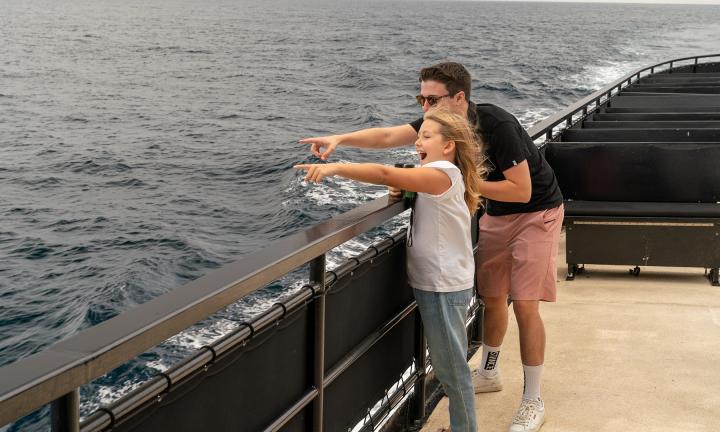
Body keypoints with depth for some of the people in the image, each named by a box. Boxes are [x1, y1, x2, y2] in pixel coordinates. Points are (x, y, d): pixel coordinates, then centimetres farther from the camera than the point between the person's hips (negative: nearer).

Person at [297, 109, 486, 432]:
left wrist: (335, 168, -36)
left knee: (451, 365, 3)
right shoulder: (439, 174, 11)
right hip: (432, 281, 9)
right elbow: (396, 181, 13)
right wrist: (402, 187, -11)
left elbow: (386, 175, -30)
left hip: (445, 286, -9)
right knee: (445, 363, 18)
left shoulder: (443, 173, -20)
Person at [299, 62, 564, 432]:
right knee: (492, 297, 15)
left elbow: (521, 190, -30)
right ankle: (488, 373, 36)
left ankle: (532, 401, 2)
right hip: (497, 213, 7)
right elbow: (387, 136, -18)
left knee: (524, 304, -9)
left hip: (536, 212, -7)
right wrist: (339, 139, -33)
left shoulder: (498, 126, -31)